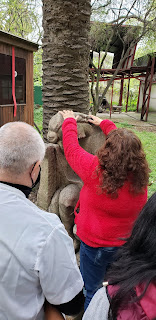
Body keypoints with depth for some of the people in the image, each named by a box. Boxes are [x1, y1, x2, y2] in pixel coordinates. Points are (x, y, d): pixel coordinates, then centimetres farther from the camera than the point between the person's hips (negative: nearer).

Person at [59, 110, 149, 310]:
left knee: (92, 291, 20)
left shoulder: (95, 170, -29)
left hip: (95, 243, -4)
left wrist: (69, 120, 6)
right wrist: (104, 124, 16)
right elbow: (125, 146, 2)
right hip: (127, 243, 5)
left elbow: (71, 148, -12)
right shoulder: (140, 176, -15)